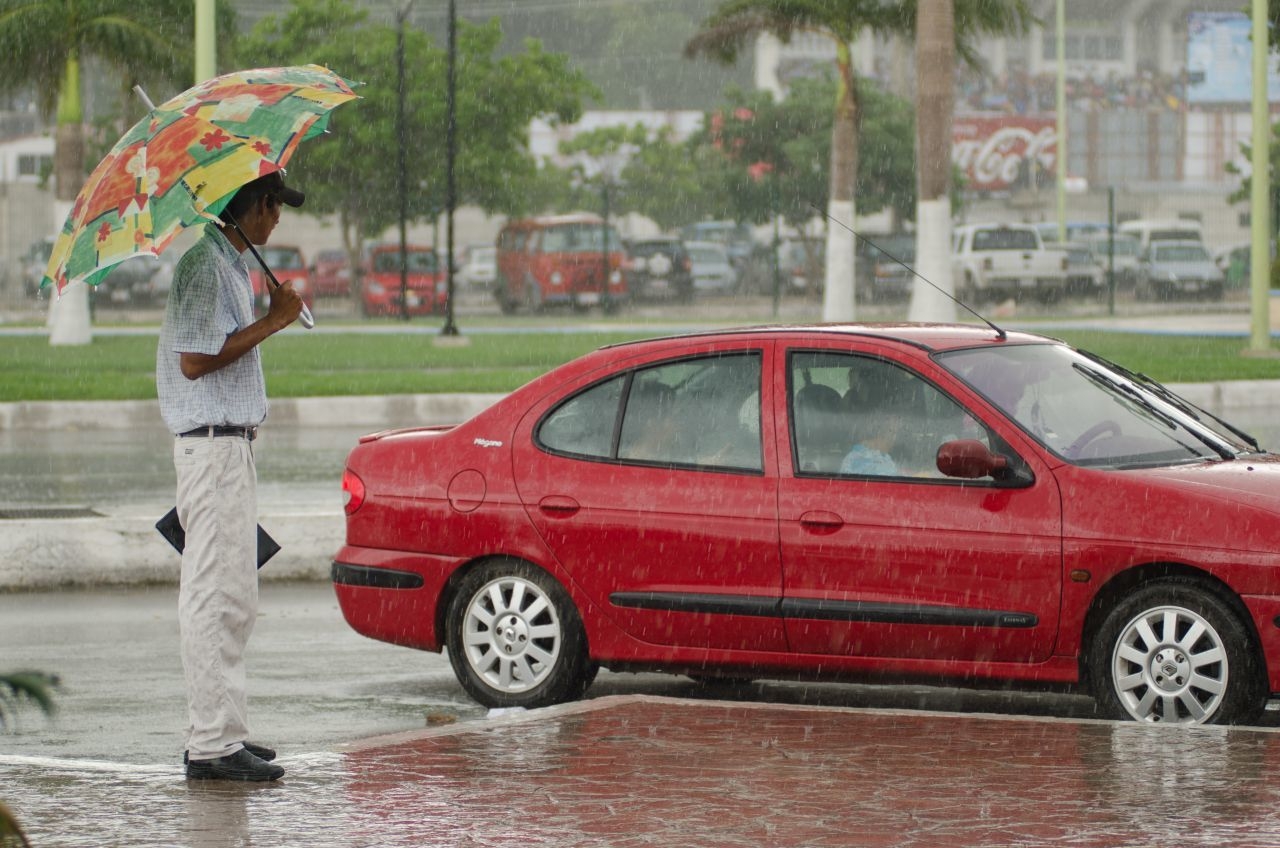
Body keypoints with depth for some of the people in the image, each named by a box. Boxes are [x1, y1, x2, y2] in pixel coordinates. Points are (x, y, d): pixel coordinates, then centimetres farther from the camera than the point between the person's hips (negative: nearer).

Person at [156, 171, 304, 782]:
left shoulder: (228, 262, 18)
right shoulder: (205, 263, -14)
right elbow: (194, 361, -21)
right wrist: (273, 321, -15)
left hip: (231, 444, 11)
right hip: (213, 446, -11)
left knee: (233, 600, 13)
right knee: (214, 597, -11)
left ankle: (217, 731, 18)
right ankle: (214, 745, -11)